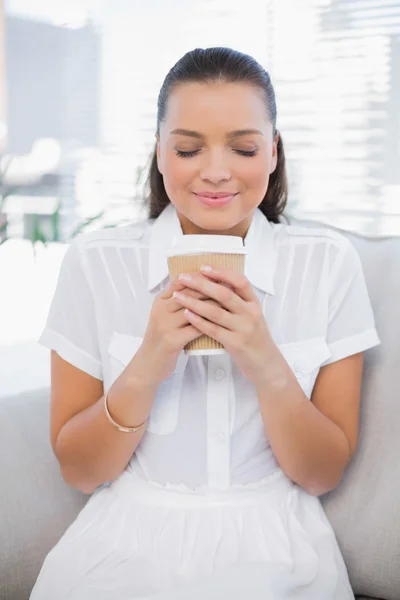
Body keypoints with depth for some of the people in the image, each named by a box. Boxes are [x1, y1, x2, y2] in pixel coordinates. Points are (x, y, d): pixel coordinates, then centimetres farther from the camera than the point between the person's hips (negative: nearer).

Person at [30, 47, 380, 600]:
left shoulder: (328, 263, -2)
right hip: (125, 549, 0)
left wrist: (269, 368, -19)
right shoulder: (95, 263, -3)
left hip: (275, 555, 1)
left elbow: (324, 474, -1)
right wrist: (144, 371, -18)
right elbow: (78, 471, -1)